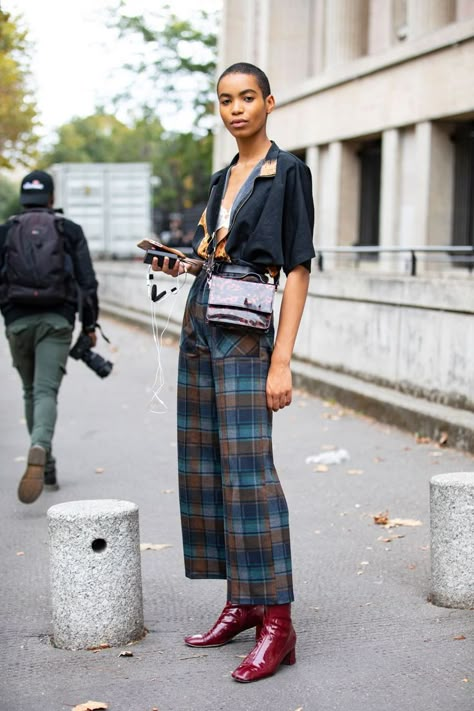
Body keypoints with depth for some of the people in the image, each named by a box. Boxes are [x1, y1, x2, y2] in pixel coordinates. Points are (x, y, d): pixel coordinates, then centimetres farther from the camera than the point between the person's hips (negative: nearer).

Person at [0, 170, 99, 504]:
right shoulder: (70, 231, 7)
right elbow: (88, 282, 2)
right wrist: (90, 325, 10)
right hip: (57, 320, -1)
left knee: (32, 392, 17)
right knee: (46, 391, -9)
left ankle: (46, 467, 22)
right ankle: (39, 450, -36)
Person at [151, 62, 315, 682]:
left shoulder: (288, 172, -5)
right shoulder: (223, 178, 17)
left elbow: (298, 269, -11)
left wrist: (282, 360, -17)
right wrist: (177, 263, 3)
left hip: (246, 333, -8)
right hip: (200, 323, 8)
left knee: (247, 468, -12)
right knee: (205, 466, 8)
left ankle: (277, 622, -8)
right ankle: (241, 602, 17)